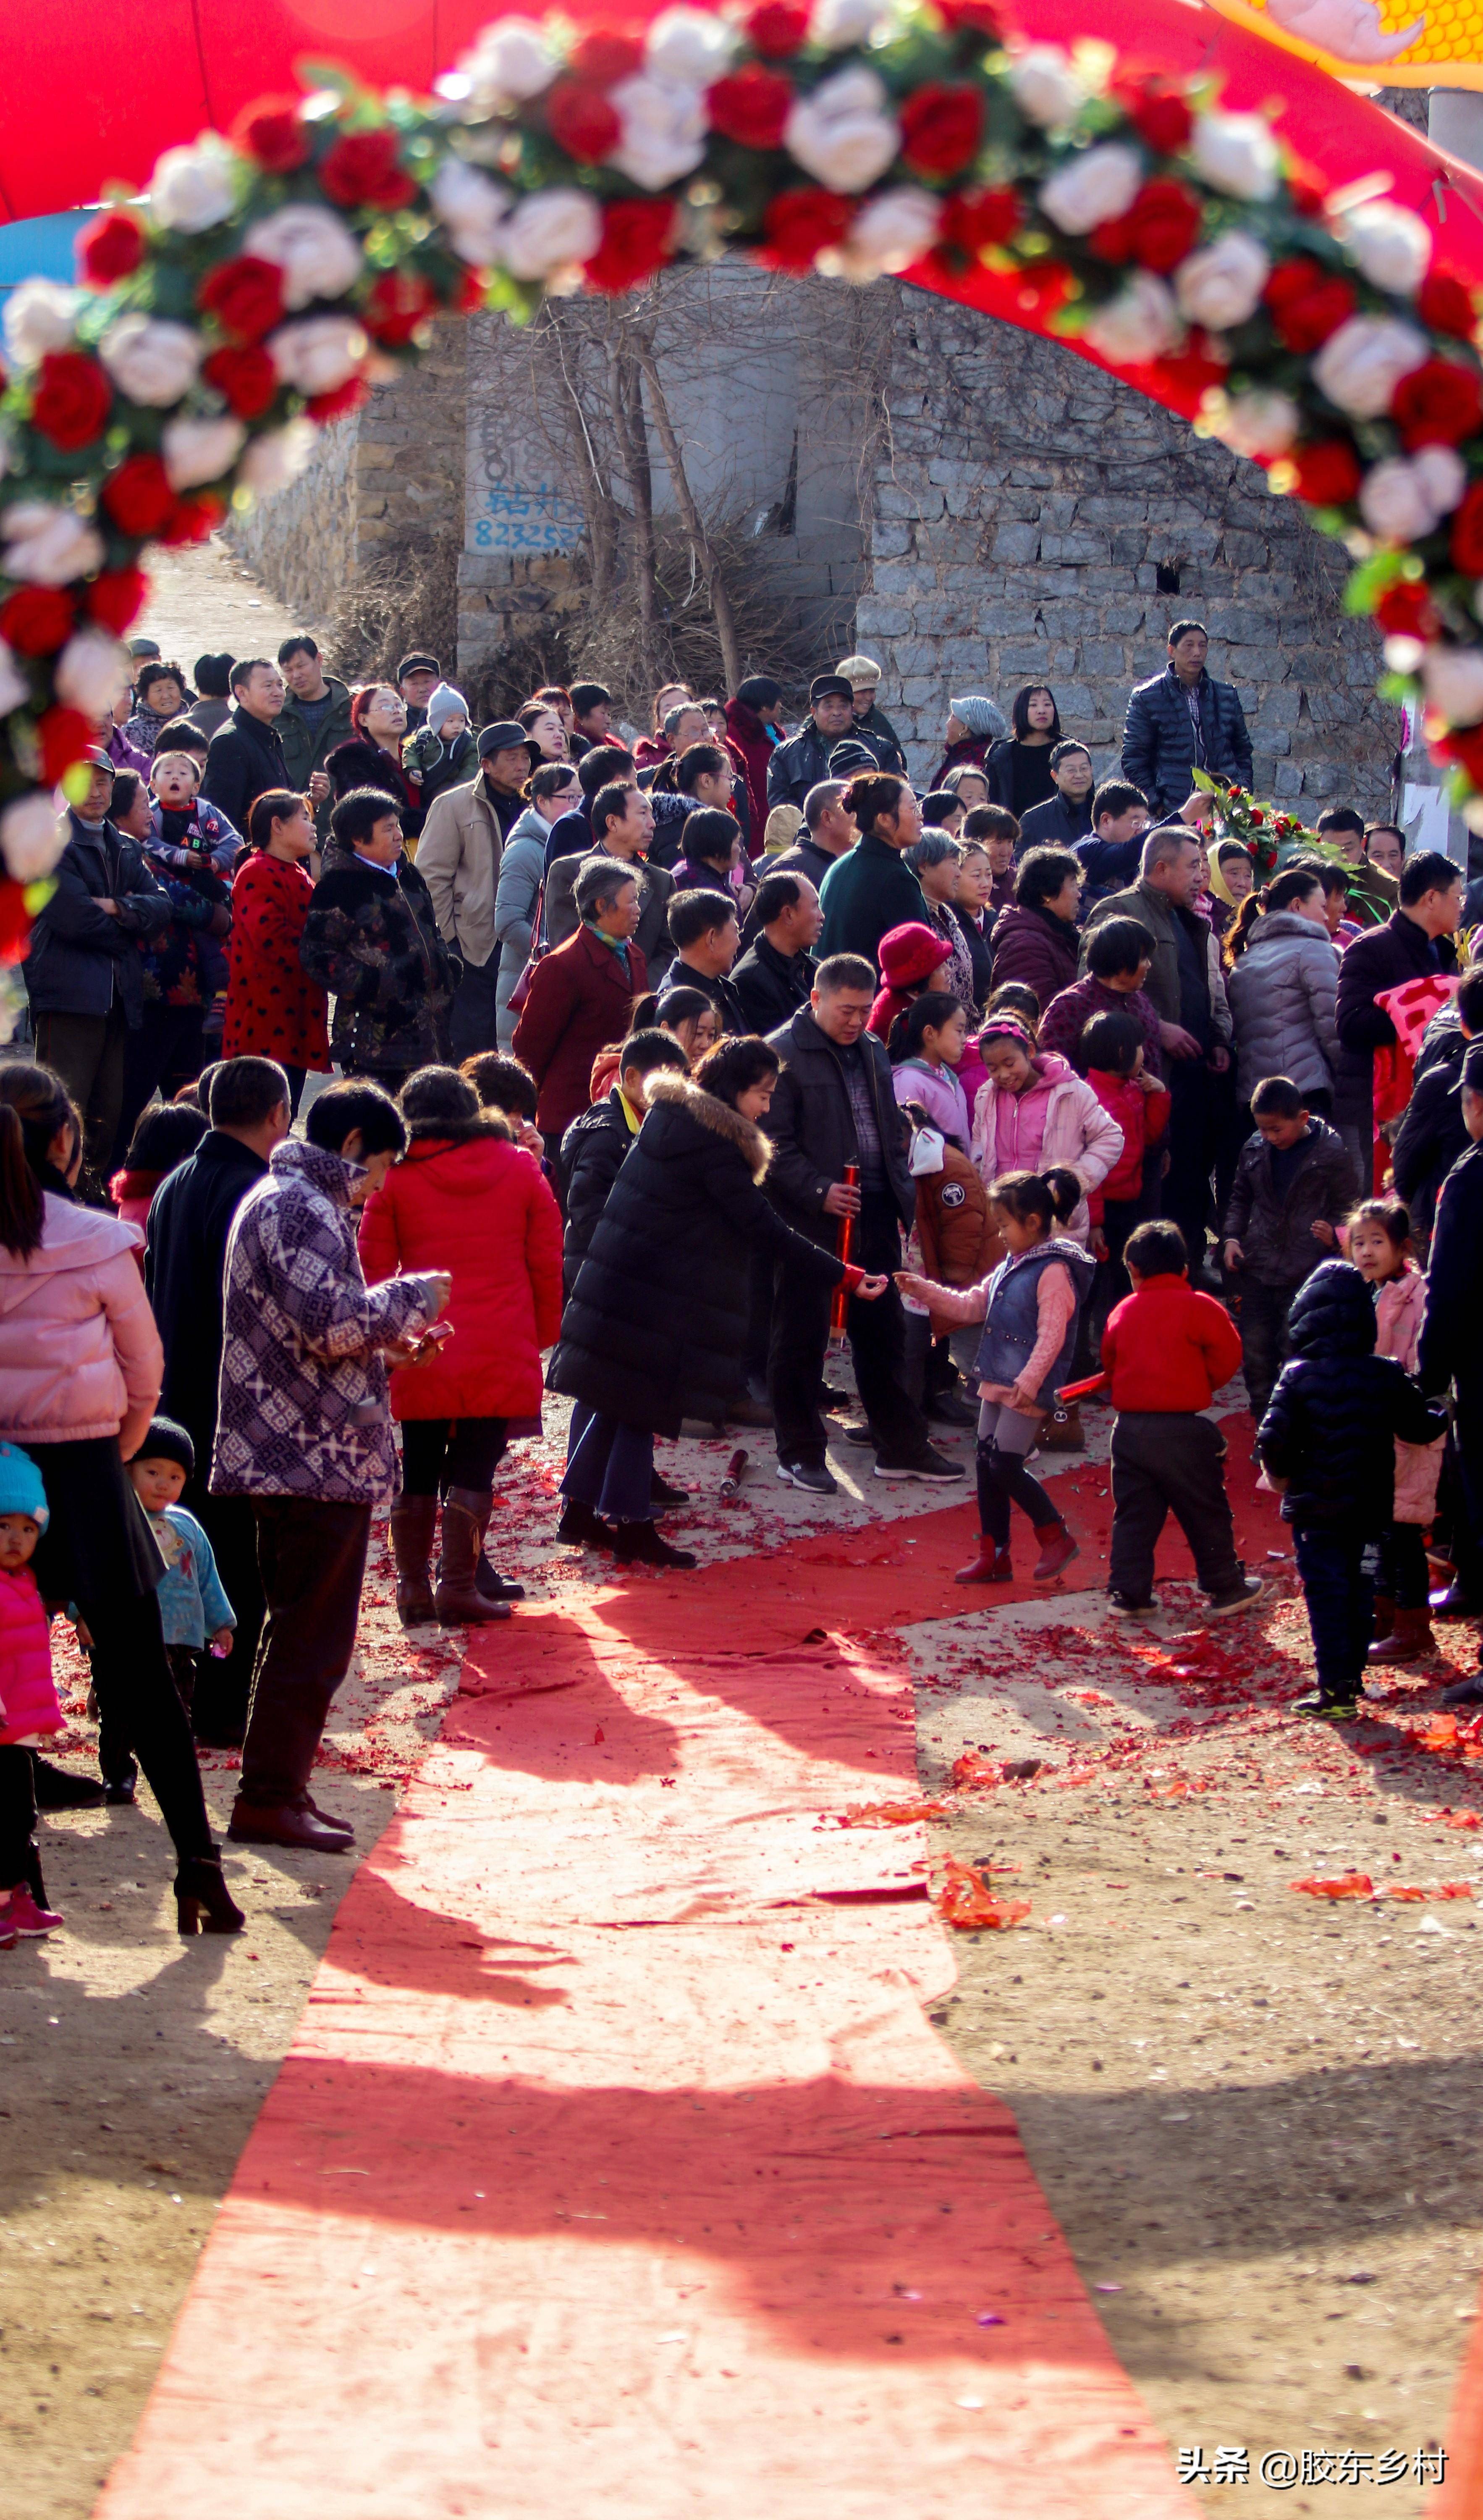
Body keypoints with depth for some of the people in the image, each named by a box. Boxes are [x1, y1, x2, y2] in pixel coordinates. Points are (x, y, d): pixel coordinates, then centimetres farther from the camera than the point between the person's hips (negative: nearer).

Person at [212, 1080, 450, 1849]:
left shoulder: (279, 1199, 20)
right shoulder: (302, 1210, -13)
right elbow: (329, 1323, -23)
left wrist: (385, 1339, 16)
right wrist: (413, 1297, -9)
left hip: (289, 1458, 11)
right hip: (317, 1459, -11)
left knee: (302, 1632, 15)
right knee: (312, 1635, -5)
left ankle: (276, 1790, 20)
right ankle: (270, 1796, -1)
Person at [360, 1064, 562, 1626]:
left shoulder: (396, 1175, 0)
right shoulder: (520, 1168, 5)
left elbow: (373, 1267, 1)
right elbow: (547, 1263, 6)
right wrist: (543, 1334, 16)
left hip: (421, 1354, 0)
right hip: (500, 1357, 0)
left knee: (419, 1472, 10)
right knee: (474, 1469, 3)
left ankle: (414, 1588, 12)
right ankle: (459, 1585, -1)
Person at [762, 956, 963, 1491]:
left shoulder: (872, 1052, 15)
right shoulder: (783, 1055, -9)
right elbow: (775, 1145, -13)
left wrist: (902, 1198, 13)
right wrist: (818, 1191, -22)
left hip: (875, 1217, 7)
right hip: (811, 1221, -7)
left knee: (884, 1335, 13)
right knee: (801, 1340, 2)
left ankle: (901, 1446, 22)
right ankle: (800, 1454, 11)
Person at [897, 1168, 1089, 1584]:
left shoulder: (1054, 1272, -15)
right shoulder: (1011, 1266, 14)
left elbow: (1052, 1335, -21)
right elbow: (972, 1305, 22)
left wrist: (1028, 1382, -27)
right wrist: (922, 1290, 14)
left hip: (1027, 1391, -10)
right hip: (996, 1385, 10)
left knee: (1005, 1465, -9)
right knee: (987, 1464, 10)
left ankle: (1056, 1537, 7)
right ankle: (994, 1554, 17)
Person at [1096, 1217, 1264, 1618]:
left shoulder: (1121, 1311, 7)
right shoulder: (1199, 1308, -6)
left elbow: (1110, 1365, 15)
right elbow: (1227, 1355, -3)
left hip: (1129, 1428, 4)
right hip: (1182, 1430, -4)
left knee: (1133, 1513, 10)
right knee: (1205, 1512, 7)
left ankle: (1128, 1592, 6)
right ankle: (1225, 1589, 14)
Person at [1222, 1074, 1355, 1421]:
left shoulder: (1329, 1151, -5)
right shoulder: (1255, 1148, 6)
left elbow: (1345, 1207, 1)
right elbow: (1240, 1197, 20)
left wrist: (1334, 1234, -19)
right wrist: (1232, 1236, 6)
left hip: (1306, 1272, -4)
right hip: (1257, 1267, 5)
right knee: (1256, 1351, 8)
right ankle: (1265, 1425, 21)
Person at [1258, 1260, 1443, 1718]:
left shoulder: (1298, 1377, -13)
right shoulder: (1387, 1376, -5)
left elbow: (1272, 1443, -17)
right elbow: (1419, 1427, 5)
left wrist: (1283, 1479, 2)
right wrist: (1444, 1417, 28)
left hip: (1316, 1509, -3)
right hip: (1370, 1508, 3)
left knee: (1326, 1596, 2)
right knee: (1360, 1593, 16)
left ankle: (1336, 1689, -1)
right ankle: (1353, 1677, 23)